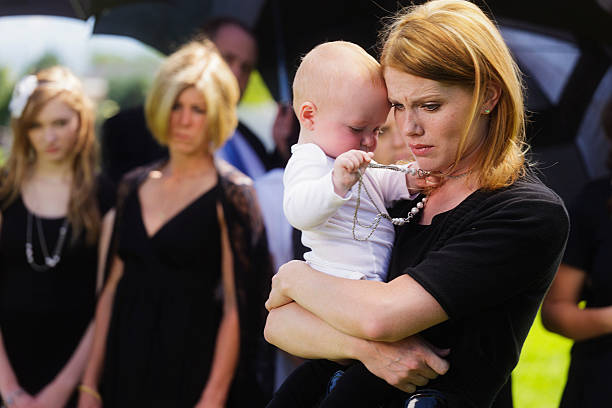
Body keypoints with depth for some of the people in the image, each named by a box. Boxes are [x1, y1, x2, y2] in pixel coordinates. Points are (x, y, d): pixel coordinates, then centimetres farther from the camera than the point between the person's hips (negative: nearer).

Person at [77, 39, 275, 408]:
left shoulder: (231, 193, -7)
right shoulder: (134, 187, 9)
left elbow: (236, 308, -12)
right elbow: (112, 289, 11)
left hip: (190, 376, -5)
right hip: (126, 372, 5)